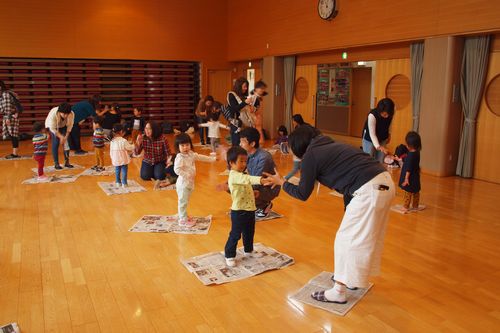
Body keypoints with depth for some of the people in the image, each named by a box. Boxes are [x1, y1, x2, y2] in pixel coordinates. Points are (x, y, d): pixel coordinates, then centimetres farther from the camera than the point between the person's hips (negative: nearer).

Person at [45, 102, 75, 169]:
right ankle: (56, 163, -4)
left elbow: (70, 126, -20)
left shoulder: (71, 114, -33)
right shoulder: (53, 114, -39)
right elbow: (53, 128, -29)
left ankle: (67, 162, 1)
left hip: (63, 126, 3)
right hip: (52, 126, -3)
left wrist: (66, 137, -26)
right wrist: (61, 137, -33)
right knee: (56, 143, -11)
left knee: (66, 142, -8)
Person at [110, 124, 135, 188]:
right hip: (123, 160, -5)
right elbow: (130, 147, -9)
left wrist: (112, 159, 18)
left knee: (117, 171, 17)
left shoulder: (112, 141, -1)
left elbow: (111, 152, 6)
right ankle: (124, 183, 8)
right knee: (124, 171, 6)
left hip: (116, 161, 5)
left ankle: (118, 182, 24)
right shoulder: (123, 141, -19)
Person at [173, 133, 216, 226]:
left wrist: (213, 159, 24)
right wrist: (187, 175, -27)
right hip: (183, 183, -9)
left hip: (190, 183, 9)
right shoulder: (180, 157, -21)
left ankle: (184, 216, 34)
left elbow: (200, 157, 20)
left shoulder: (191, 154, 6)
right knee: (183, 202, 2)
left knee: (185, 201, 20)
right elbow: (177, 170, -30)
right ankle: (183, 220, 13)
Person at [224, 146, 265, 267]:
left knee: (249, 232, 24)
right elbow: (248, 179, -40)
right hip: (239, 211, -10)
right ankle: (229, 255, 16)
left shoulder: (241, 175, 11)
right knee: (235, 235, 1)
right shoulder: (234, 176, -22)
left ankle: (248, 250, 44)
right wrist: (261, 180, -52)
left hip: (249, 210, 10)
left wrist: (254, 192, 6)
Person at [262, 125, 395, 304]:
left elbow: (302, 194, 5)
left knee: (347, 239, 5)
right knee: (367, 235, 23)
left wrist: (281, 182, 21)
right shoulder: (331, 146, 22)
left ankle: (338, 292, 16)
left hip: (369, 189, -9)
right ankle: (354, 278, 42)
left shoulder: (310, 155, -2)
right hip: (385, 181, 9)